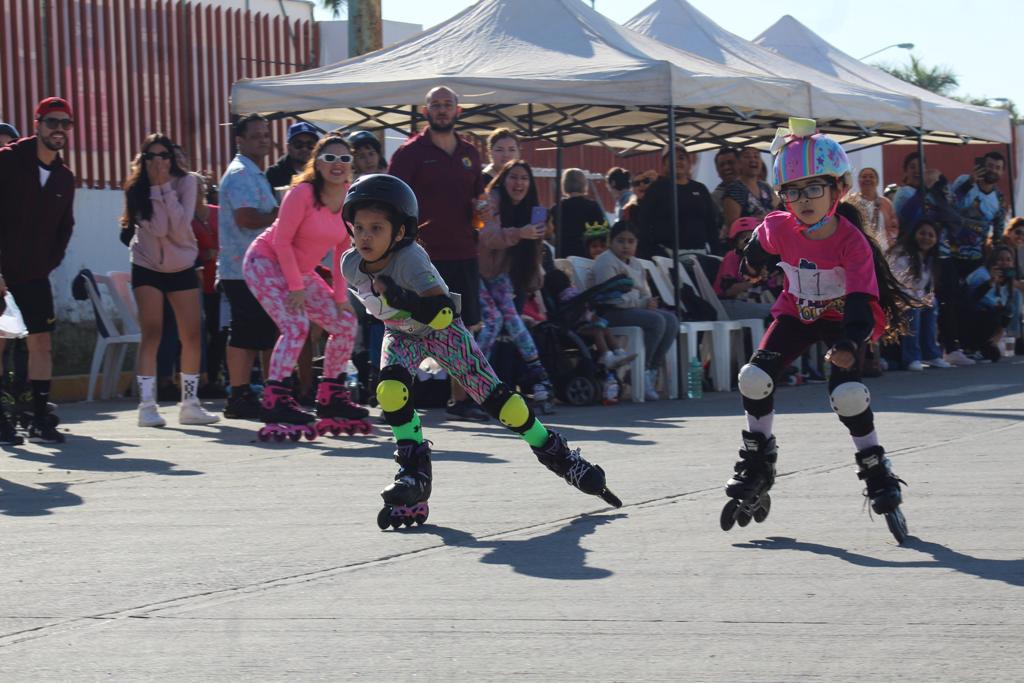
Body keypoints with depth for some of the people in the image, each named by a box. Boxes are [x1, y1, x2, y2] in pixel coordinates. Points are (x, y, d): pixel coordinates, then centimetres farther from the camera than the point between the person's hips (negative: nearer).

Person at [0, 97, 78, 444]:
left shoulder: (64, 178, 9)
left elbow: (64, 227, 18)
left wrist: (50, 263, 5)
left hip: (35, 275, 5)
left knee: (41, 343, 2)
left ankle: (40, 418, 7)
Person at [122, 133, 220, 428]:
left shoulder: (186, 182, -9)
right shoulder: (137, 190, -10)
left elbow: (179, 226, -21)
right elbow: (157, 229, -22)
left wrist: (166, 187, -23)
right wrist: (157, 189, -23)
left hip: (182, 267, 2)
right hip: (147, 268, -2)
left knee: (192, 336, 1)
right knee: (151, 334, -13)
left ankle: (190, 404, 12)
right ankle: (147, 405, -14)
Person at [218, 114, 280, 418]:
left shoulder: (254, 174, 22)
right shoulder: (240, 174, -11)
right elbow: (247, 219, -22)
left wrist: (280, 213, 12)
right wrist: (282, 214, -11)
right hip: (243, 269, -10)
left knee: (254, 334, 11)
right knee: (245, 334, -9)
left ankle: (243, 395, 15)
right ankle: (239, 397, -7)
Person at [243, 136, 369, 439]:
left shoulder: (350, 200, -2)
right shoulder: (302, 193, -22)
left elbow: (342, 251, 5)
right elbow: (281, 241, -20)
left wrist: (340, 295, 3)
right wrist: (296, 286, -19)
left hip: (301, 271, 8)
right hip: (266, 263, -8)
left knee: (346, 323, 4)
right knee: (296, 326, -25)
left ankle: (330, 396, 16)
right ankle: (274, 400, -23)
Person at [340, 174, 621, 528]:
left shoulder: (410, 260, -38)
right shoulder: (351, 265, -19)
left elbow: (441, 314, -48)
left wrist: (393, 293, -53)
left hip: (443, 331, -4)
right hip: (402, 335, 4)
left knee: (491, 394, -9)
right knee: (390, 390, -24)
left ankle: (558, 454, 8)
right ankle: (415, 472, -8)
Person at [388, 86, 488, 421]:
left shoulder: (469, 153, 15)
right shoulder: (411, 151, -2)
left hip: (464, 252, 5)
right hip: (424, 255, -5)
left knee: (464, 327, 6)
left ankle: (460, 398, 13)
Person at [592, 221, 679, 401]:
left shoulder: (635, 264, 22)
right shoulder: (606, 262, -7)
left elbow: (645, 293, 20)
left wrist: (649, 302, -6)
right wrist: (642, 303, -17)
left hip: (635, 309, 9)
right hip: (611, 313, -9)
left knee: (671, 319, -10)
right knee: (656, 321, -27)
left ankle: (652, 369, -13)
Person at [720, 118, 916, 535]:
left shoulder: (852, 242, -29)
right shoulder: (778, 228, -19)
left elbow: (862, 301, -34)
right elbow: (761, 244, 8)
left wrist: (850, 345, -50)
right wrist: (754, 262, 26)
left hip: (842, 316, -4)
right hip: (798, 312, 4)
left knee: (847, 391, -24)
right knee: (754, 377, -10)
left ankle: (876, 470, -3)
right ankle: (757, 463, 9)